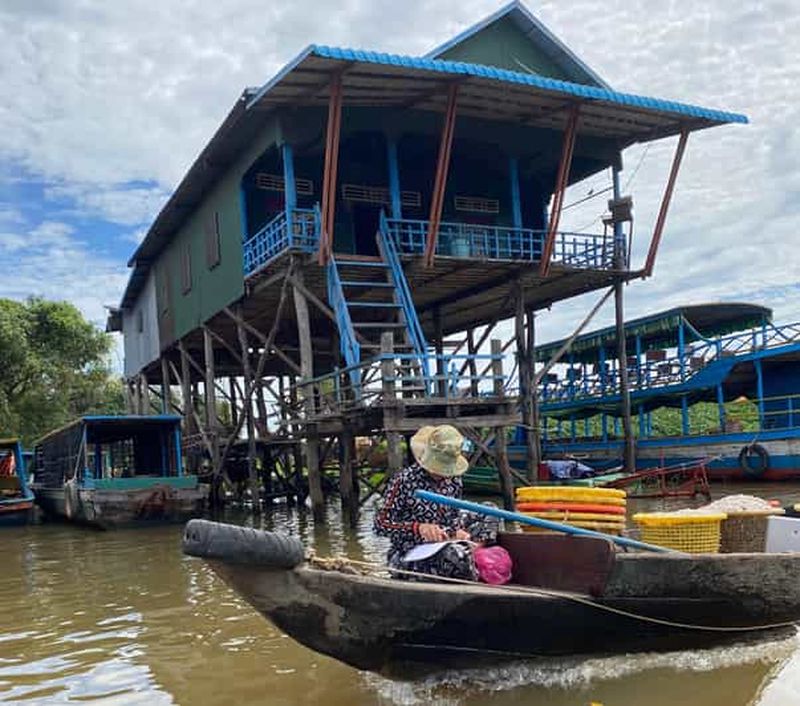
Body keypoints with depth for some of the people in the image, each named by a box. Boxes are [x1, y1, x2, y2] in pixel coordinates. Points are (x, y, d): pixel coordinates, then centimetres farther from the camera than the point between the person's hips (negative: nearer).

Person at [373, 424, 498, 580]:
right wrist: (418, 527, -31)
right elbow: (380, 525, -17)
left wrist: (457, 531, -10)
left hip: (441, 548, 6)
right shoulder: (404, 482, -14)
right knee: (458, 554, -35)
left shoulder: (453, 481, 5)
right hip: (407, 559, -6)